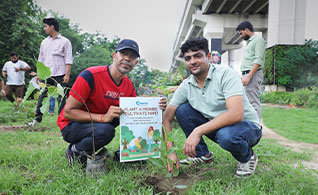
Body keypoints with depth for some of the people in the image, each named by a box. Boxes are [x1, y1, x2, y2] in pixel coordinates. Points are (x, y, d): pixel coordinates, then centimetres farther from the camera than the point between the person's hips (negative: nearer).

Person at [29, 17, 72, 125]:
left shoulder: (65, 41, 1)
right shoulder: (44, 42, 18)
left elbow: (68, 60, -5)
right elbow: (41, 59, 20)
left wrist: (67, 75, -13)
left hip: (59, 75, -5)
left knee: (61, 98, -2)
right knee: (42, 96, 5)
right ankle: (38, 118, 12)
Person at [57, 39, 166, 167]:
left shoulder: (128, 85, -4)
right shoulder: (91, 76, -25)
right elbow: (68, 111, -24)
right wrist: (103, 118, -36)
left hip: (100, 122, 6)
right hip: (71, 125, -6)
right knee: (106, 131, -35)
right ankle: (75, 151, -7)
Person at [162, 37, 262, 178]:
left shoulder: (226, 74, -22)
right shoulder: (186, 86, -6)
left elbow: (236, 114, -35)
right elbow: (167, 119, -5)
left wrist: (198, 131, -37)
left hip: (247, 126, -5)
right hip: (216, 126, 5)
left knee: (226, 135, -38)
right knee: (182, 110, -10)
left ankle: (248, 157, -2)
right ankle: (203, 154, 6)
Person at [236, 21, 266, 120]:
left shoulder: (258, 40, -4)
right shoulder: (249, 42, 24)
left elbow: (258, 61, -14)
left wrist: (248, 76, -21)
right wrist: (243, 76, 16)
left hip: (252, 75, -9)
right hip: (246, 75, 9)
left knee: (253, 102, -10)